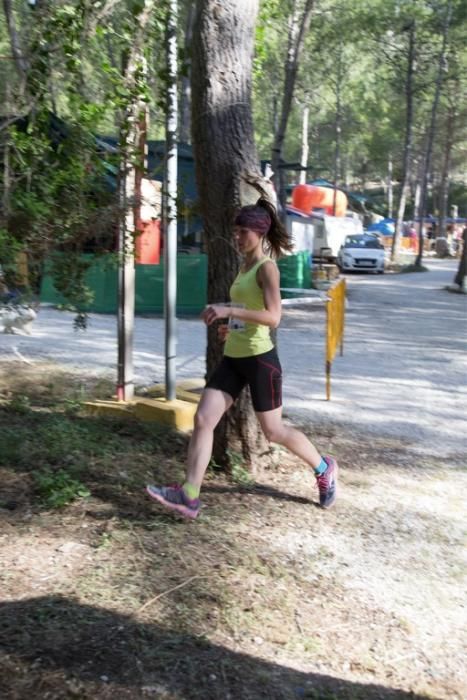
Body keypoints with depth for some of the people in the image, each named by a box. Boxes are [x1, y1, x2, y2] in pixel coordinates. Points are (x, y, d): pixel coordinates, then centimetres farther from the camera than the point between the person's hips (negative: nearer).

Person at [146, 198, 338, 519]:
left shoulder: (267, 267, -12)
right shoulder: (245, 266, 13)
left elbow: (273, 317, -23)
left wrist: (228, 310, -29)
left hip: (260, 358, -8)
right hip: (233, 358, 8)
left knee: (273, 430, 5)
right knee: (203, 420, -3)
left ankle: (324, 469, 29)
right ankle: (189, 496, -1)